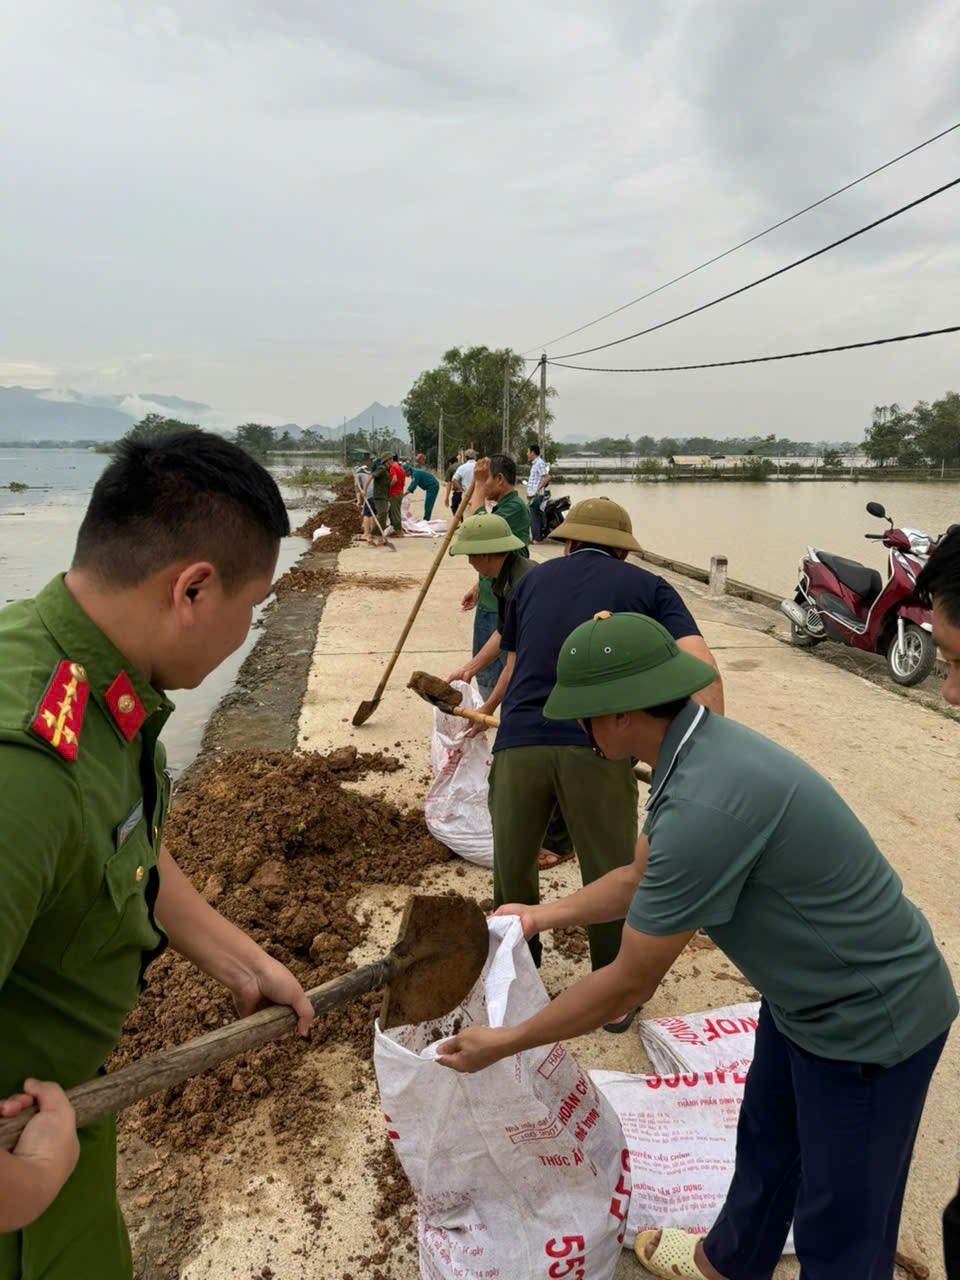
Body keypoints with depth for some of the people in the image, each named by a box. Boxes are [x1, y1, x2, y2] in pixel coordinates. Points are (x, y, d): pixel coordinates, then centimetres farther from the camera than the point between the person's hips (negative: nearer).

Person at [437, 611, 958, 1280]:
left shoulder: (705, 807, -37)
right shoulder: (699, 747, -7)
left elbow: (631, 984, -25)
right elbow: (640, 878, 9)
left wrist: (504, 1043, -13)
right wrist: (542, 915, 12)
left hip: (869, 1019, -9)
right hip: (808, 991, 9)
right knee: (766, 1137, 29)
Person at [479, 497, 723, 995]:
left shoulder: (532, 580, 22)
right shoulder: (649, 587, 15)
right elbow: (703, 669, -1)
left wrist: (488, 708, 52)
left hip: (519, 742, 3)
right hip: (598, 748, -2)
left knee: (512, 871, 23)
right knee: (610, 879, 16)